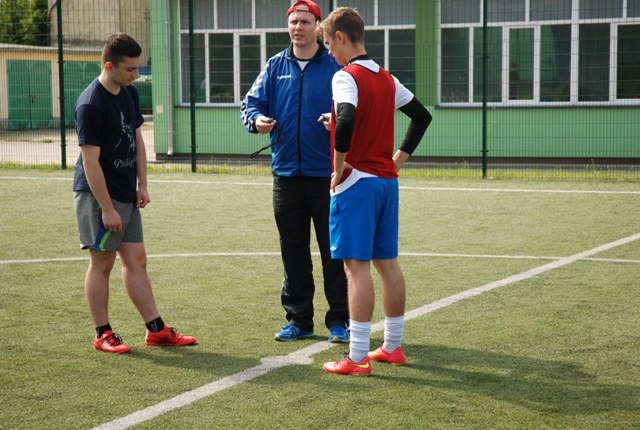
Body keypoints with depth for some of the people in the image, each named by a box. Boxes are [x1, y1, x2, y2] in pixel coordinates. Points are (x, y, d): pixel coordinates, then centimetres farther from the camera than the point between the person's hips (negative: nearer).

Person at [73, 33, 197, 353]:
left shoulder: (129, 93, 8)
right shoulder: (91, 105, -19)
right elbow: (90, 162, -20)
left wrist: (142, 185, 9)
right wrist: (106, 208, -20)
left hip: (126, 194, 8)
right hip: (98, 195, -8)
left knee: (136, 260, 9)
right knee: (102, 262, 0)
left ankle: (156, 330, 13)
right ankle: (103, 335, 10)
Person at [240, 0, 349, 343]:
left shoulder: (336, 66, -1)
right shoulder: (275, 67, 9)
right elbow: (251, 102, 9)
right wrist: (256, 119, -13)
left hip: (326, 173, -3)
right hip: (286, 173, 4)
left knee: (334, 251, 1)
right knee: (293, 252, 10)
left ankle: (339, 320, 11)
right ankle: (298, 319, 19)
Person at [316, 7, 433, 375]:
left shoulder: (346, 76, -12)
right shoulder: (387, 78, 12)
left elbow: (346, 120, -29)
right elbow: (422, 116, 21)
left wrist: (339, 166, -17)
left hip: (357, 182, -8)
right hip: (387, 180, 8)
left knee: (358, 265, -7)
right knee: (388, 263, 13)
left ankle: (357, 358, -6)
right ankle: (393, 346, 21)